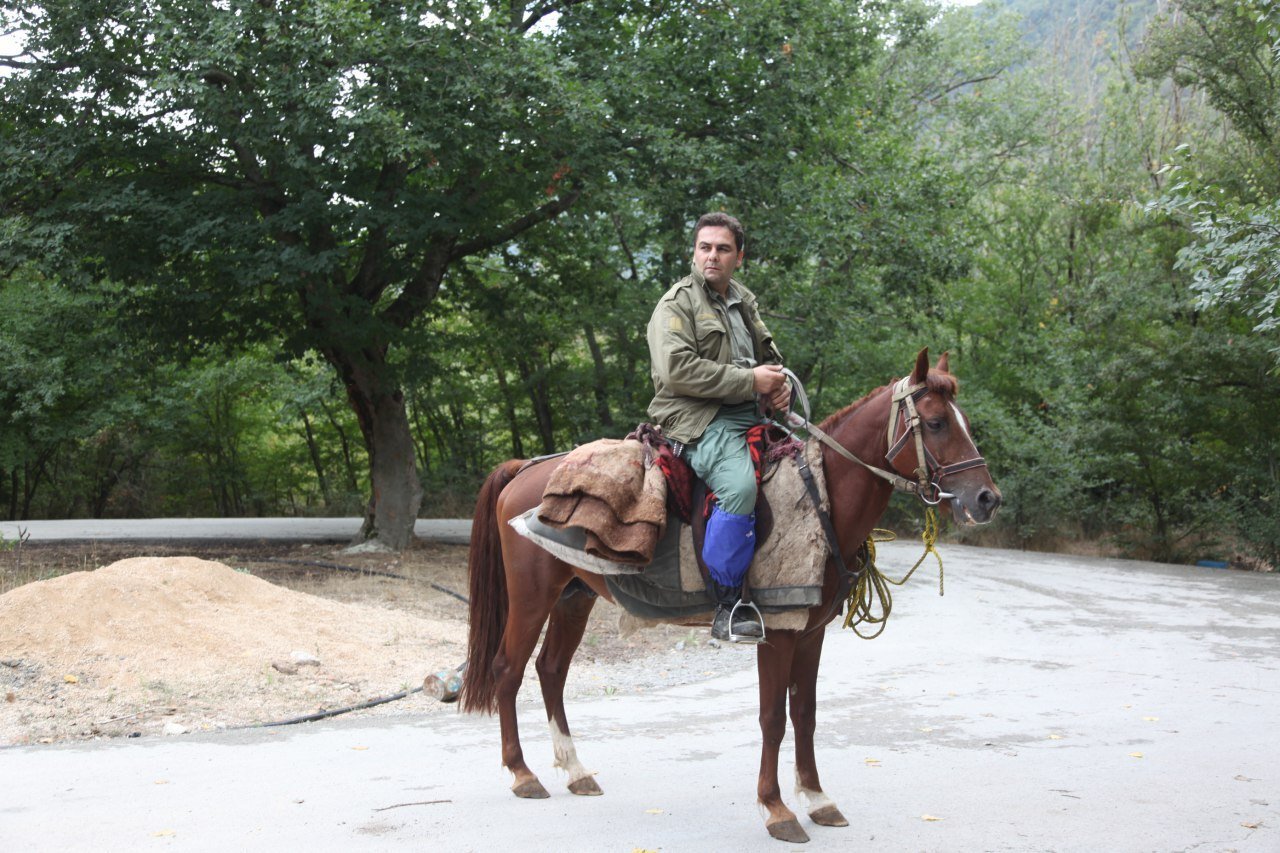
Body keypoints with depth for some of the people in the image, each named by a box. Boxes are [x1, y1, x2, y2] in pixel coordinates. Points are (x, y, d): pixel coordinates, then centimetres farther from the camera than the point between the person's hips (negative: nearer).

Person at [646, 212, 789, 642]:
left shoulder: (743, 301, 23)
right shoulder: (677, 304, -2)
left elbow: (769, 355, 35)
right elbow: (677, 370, -16)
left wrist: (780, 385, 9)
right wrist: (750, 380, -16)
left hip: (748, 416, 9)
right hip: (699, 420, -8)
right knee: (739, 485, -34)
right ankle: (727, 606, -28)